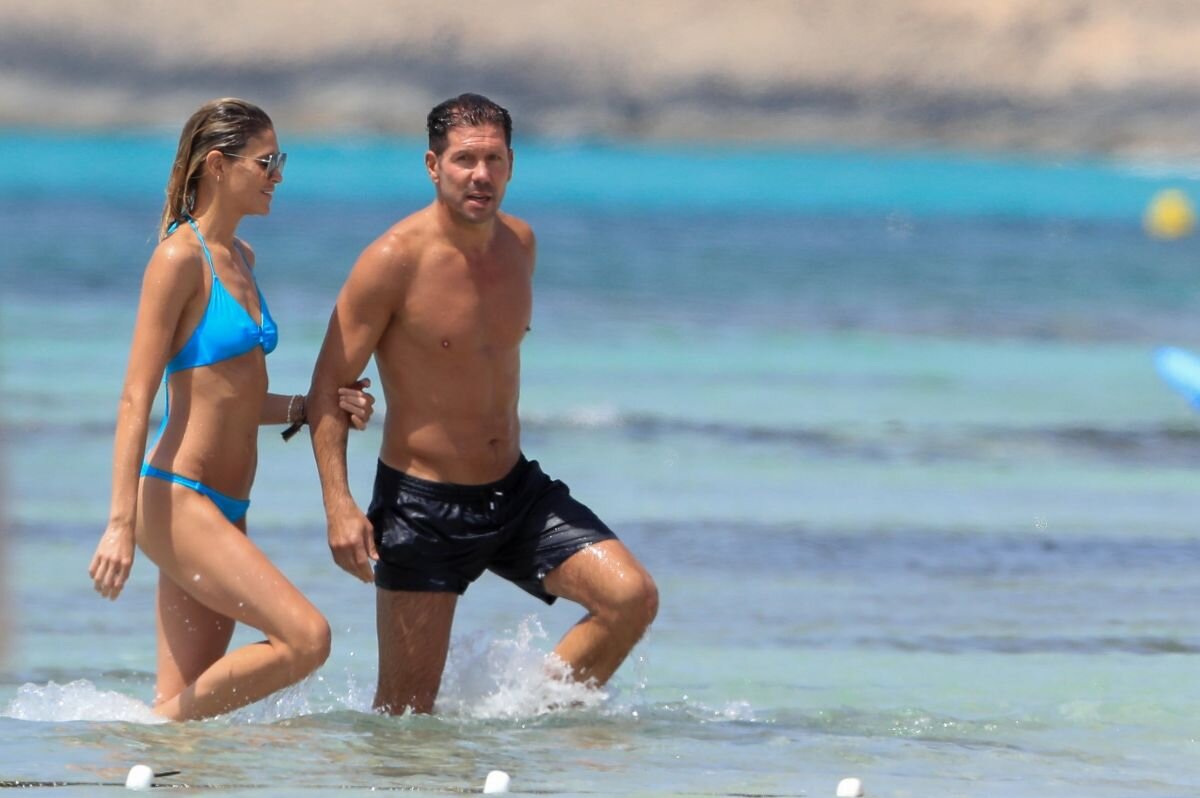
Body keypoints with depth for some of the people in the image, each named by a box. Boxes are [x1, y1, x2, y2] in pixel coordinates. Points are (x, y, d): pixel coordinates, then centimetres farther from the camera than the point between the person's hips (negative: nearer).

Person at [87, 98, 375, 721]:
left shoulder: (240, 258, 16)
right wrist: (121, 523, -20)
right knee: (306, 637, -18)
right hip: (177, 500, -9)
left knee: (185, 706, 5)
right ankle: (164, 722, -7)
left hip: (223, 508, 9)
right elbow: (137, 396, -14)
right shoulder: (180, 258, -11)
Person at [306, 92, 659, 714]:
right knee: (406, 712, -4)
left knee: (632, 598, -11)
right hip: (422, 504, -6)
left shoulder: (519, 243, 3)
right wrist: (339, 506, -24)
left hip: (516, 491, 6)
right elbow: (328, 387, -13)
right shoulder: (395, 260, -16)